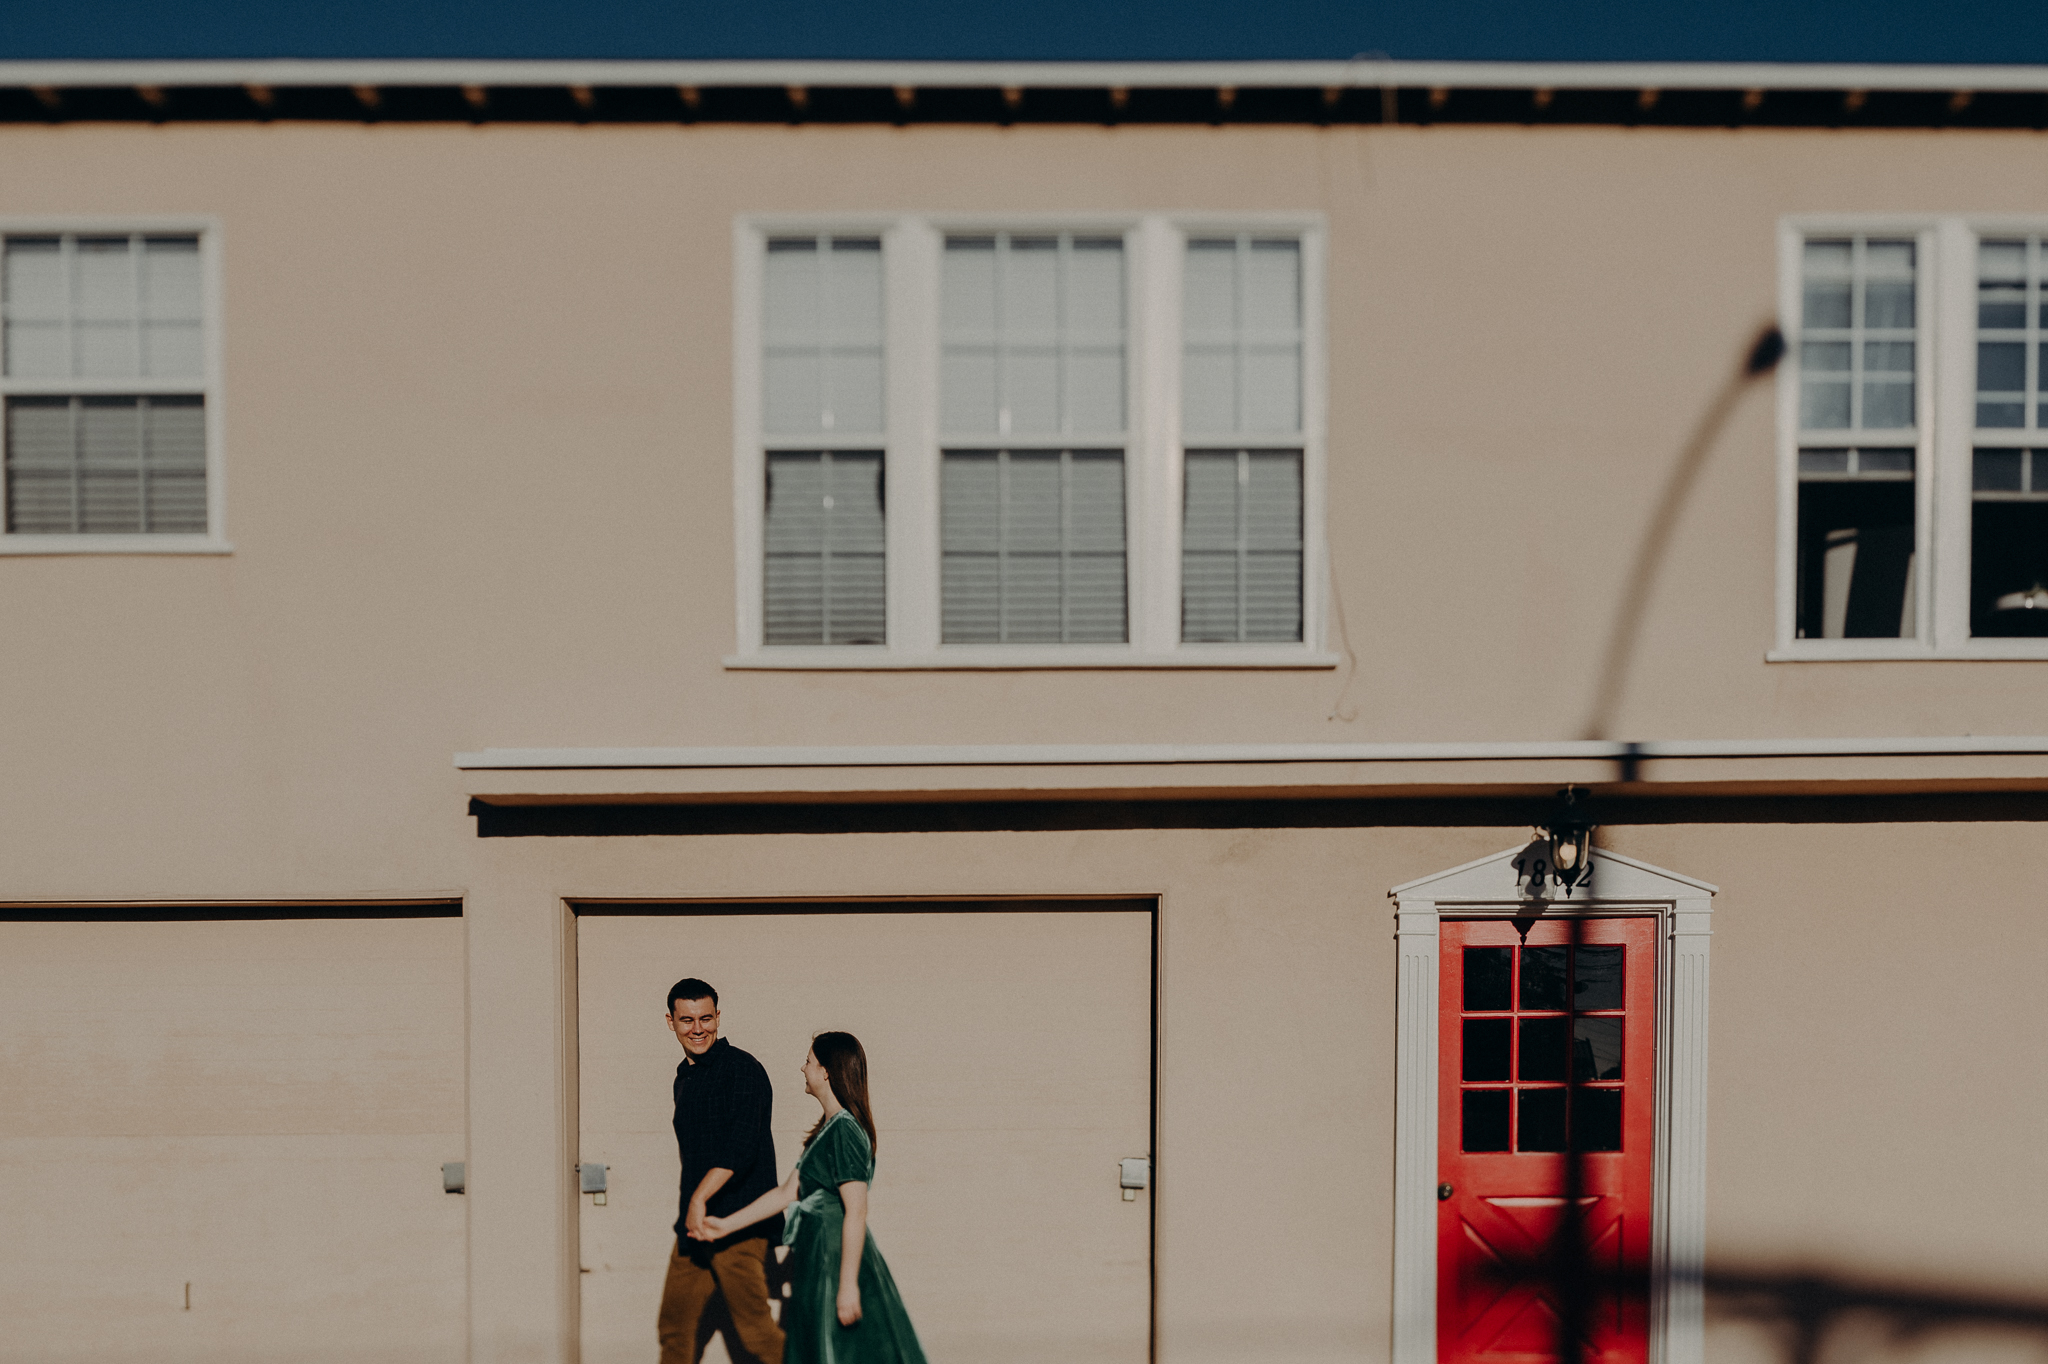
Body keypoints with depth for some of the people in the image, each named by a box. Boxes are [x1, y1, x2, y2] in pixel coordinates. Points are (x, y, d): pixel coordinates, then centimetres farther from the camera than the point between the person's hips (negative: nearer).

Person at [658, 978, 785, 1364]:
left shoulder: (741, 1069, -11)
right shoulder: (684, 1078, 16)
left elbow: (741, 1147, -21)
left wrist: (700, 1199, -25)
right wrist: (689, 1214, 16)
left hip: (737, 1226, -8)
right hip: (694, 1225, 8)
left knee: (755, 1329, -5)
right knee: (674, 1325, 10)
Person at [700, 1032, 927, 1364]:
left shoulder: (844, 1130, -17)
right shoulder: (828, 1129, 13)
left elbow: (856, 1211, -22)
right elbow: (788, 1192, 16)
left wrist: (848, 1285, -23)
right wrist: (727, 1225, 16)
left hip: (837, 1259, -10)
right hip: (818, 1256, 10)